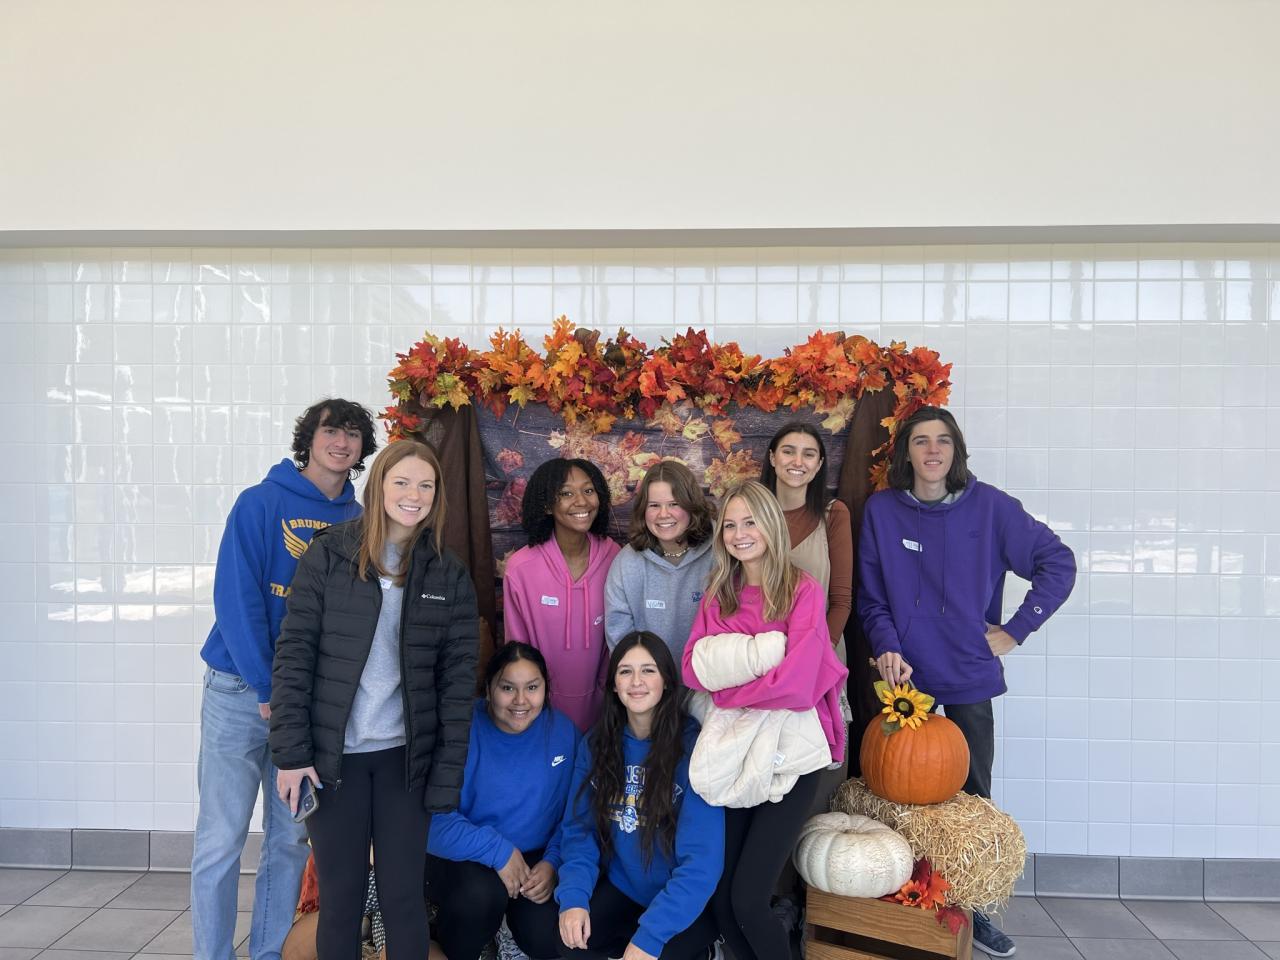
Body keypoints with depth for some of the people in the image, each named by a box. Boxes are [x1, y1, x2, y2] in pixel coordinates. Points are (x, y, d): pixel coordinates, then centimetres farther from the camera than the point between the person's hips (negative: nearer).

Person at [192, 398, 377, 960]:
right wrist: (270, 689, -16)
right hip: (242, 691, -4)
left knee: (291, 839, 11)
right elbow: (236, 599, -12)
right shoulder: (261, 503, -6)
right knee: (221, 840, 1)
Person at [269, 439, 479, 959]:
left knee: (403, 896, 8)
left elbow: (458, 678, 0)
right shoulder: (328, 556, -3)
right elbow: (293, 655, -4)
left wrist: (448, 775, -3)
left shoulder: (449, 575, 2)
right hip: (332, 755, -1)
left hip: (405, 757, 1)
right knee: (340, 896, 9)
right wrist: (290, 753, -8)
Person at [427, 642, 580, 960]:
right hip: (462, 859, -3)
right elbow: (432, 818, -24)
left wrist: (553, 862, -14)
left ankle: (510, 915, 18)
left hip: (534, 858, 3)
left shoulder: (563, 731, -5)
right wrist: (497, 850, -26)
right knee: (482, 895, -33)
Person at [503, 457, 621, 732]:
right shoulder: (521, 568, -18)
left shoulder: (612, 556, -11)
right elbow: (517, 646, -6)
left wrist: (607, 686, 7)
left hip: (596, 700, 2)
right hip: (544, 703, -2)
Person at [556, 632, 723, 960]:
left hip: (685, 901, -3)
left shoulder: (695, 746, -17)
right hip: (620, 889, 3)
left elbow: (703, 856, -22)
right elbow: (580, 829, 0)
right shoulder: (595, 745, 0)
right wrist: (574, 897, -19)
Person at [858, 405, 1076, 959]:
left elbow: (1057, 562, -2)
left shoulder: (988, 506, -5)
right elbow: (870, 595, 2)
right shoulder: (882, 510, -3)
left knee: (973, 794, 9)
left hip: (969, 677, 0)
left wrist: (1016, 630, -4)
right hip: (903, 675, 0)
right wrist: (886, 648, -13)